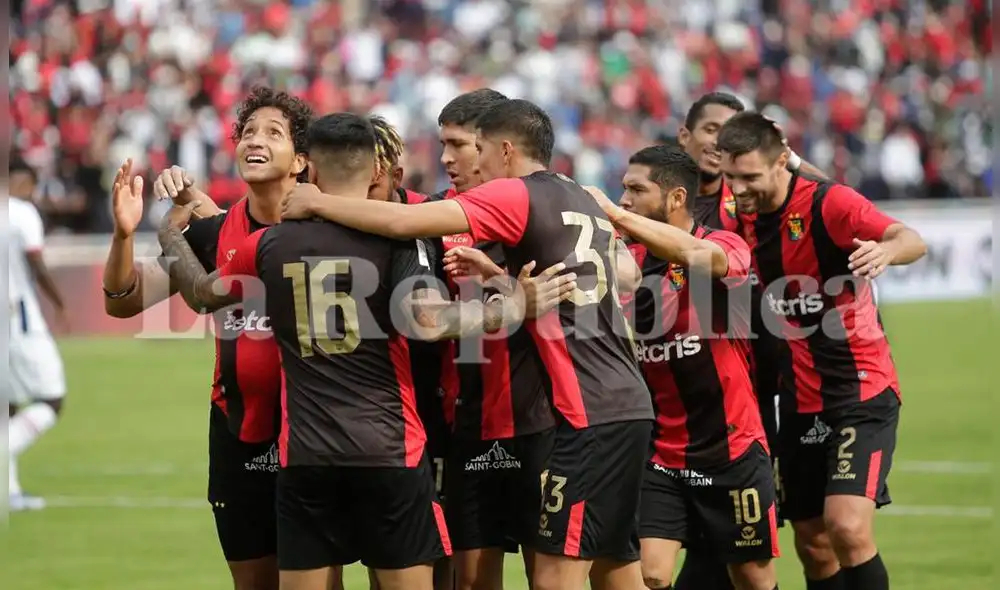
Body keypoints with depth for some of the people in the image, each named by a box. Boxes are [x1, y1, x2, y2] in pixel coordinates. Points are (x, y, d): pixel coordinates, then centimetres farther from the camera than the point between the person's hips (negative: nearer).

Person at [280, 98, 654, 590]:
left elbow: (402, 222, -15)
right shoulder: (587, 206, 17)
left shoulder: (517, 197, -8)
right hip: (628, 406, 9)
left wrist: (316, 202, -3)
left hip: (589, 416, -9)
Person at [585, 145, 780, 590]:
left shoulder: (728, 247, -12)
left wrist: (612, 213, -36)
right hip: (659, 455, 3)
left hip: (731, 450, -3)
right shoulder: (629, 260, 2)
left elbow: (695, 255, -35)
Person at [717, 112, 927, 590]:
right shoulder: (747, 219, 3)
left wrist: (886, 249, -50)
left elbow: (912, 241, -28)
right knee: (811, 544, 9)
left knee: (847, 527, -21)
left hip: (861, 391, -7)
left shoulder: (828, 202, -16)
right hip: (800, 401, 7)